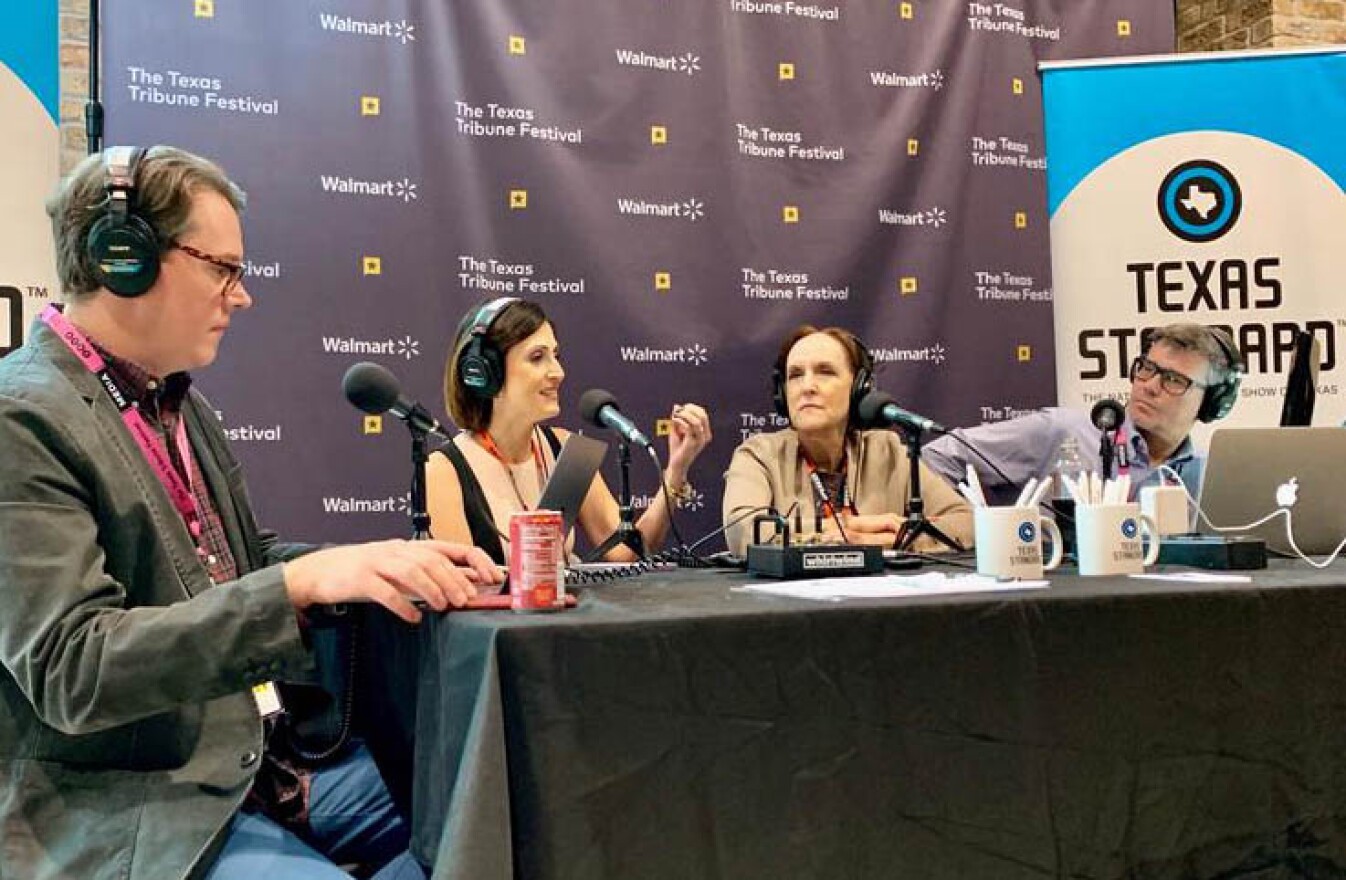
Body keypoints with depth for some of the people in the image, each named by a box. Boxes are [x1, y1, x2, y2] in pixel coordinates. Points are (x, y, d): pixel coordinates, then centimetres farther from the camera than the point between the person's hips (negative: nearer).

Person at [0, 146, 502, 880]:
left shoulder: (177, 401, 12)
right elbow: (70, 667, -24)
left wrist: (399, 565, -1)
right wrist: (303, 580, -32)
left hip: (257, 755, 9)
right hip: (129, 811, -8)